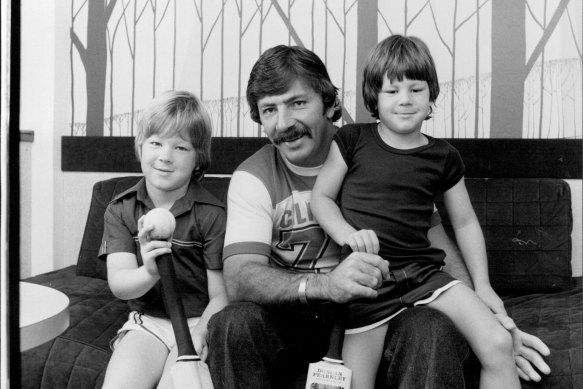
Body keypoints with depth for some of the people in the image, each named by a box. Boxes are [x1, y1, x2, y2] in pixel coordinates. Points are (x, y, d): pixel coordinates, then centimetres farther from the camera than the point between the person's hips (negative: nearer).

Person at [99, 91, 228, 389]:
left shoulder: (212, 215, -7)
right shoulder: (120, 210, 2)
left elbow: (220, 297, -7)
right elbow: (118, 283, -10)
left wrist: (199, 335, -25)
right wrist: (149, 273, -32)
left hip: (199, 323, -2)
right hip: (147, 322, 2)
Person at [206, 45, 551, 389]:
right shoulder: (252, 178, -2)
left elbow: (435, 243, -1)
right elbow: (240, 278, -17)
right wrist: (325, 285, -36)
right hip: (296, 322, 1)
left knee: (436, 329, -32)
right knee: (234, 324, -29)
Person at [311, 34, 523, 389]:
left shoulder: (443, 157, 7)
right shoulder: (352, 140, 2)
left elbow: (465, 223, 16)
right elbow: (321, 197, 6)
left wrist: (483, 286, 12)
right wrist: (347, 233, -14)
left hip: (423, 271, 2)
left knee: (499, 343, -13)